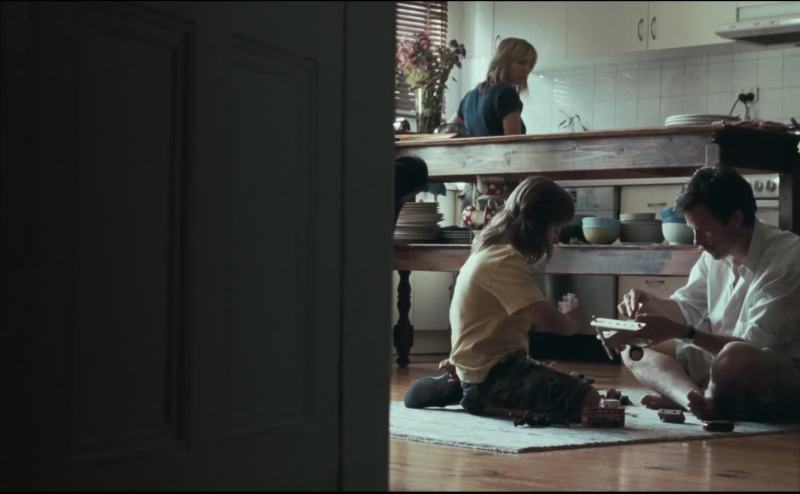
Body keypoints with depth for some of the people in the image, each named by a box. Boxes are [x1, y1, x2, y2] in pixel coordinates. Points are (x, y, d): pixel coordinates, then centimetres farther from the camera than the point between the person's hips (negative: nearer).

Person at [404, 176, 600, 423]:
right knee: (587, 401, -19)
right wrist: (575, 322, -4)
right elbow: (548, 319, -24)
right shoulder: (505, 261, -19)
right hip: (493, 373, -11)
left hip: (478, 364, 11)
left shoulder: (492, 251, 13)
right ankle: (486, 403, -11)